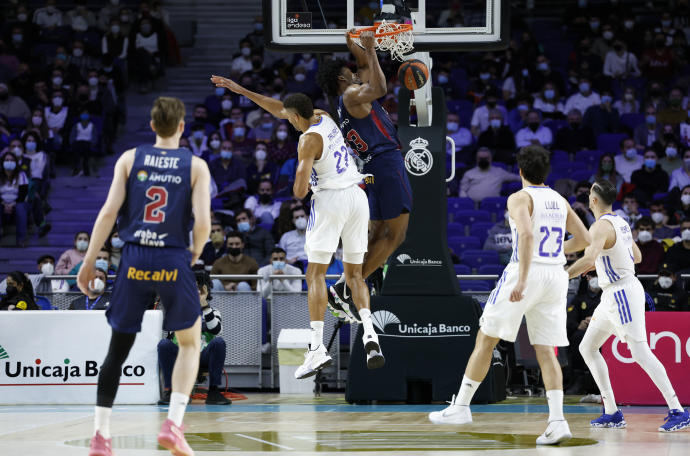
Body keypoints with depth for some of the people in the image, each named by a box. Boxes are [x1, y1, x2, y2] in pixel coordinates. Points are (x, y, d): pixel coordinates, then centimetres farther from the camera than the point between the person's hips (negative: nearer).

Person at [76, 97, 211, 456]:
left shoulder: (130, 159, 4)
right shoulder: (196, 166, 1)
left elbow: (109, 212, -3)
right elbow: (203, 222, -9)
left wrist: (89, 261, 2)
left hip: (134, 260, 2)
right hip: (173, 263, -1)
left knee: (118, 348, 11)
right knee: (190, 343, 17)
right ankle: (173, 425, 2)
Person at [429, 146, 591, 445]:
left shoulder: (520, 199, -6)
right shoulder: (560, 201, 13)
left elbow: (527, 234, -23)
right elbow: (584, 238, 18)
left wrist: (522, 280, -27)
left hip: (527, 271, -6)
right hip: (556, 274, 6)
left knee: (486, 339, 7)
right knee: (545, 350, 4)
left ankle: (461, 406, 10)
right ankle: (557, 421, -10)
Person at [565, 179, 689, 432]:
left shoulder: (601, 226, -17)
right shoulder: (620, 223, 13)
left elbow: (588, 259, -32)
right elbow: (637, 257, 24)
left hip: (623, 294, -10)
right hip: (612, 296, 10)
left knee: (640, 353, -13)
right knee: (587, 348, 12)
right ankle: (612, 413, 12)